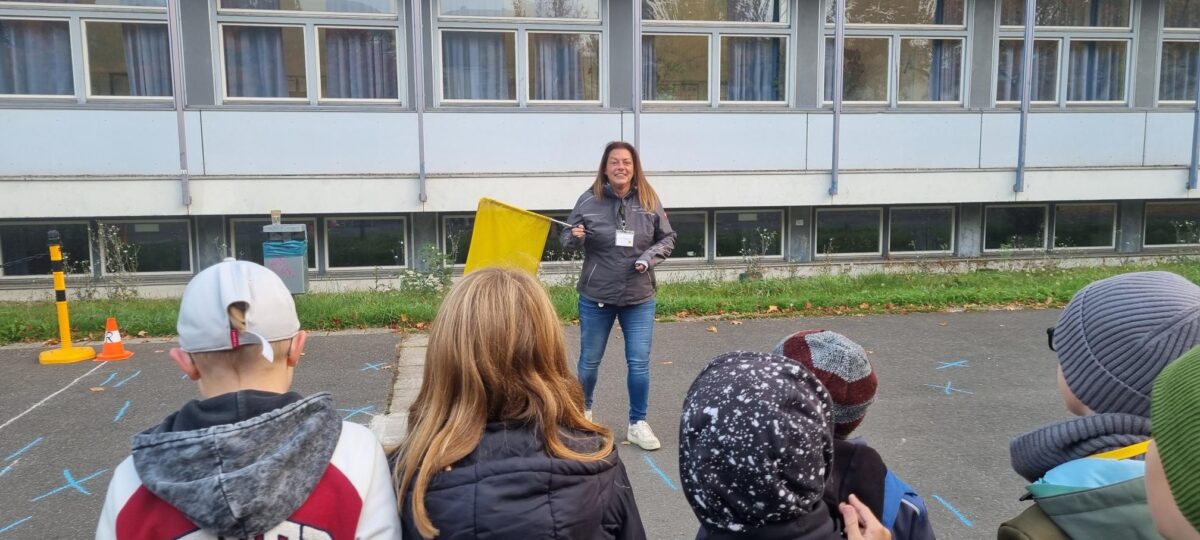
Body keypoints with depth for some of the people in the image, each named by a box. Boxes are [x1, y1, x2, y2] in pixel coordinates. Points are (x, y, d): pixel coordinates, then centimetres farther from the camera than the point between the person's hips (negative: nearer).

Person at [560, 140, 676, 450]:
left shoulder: (649, 201, -4)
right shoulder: (589, 200, -8)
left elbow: (667, 238, 6)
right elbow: (567, 242, 0)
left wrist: (649, 258, -12)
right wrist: (575, 238, -22)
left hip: (639, 298, 1)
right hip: (595, 297, 0)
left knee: (639, 363, 3)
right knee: (589, 361, 14)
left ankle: (638, 424, 21)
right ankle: (582, 412, 39)